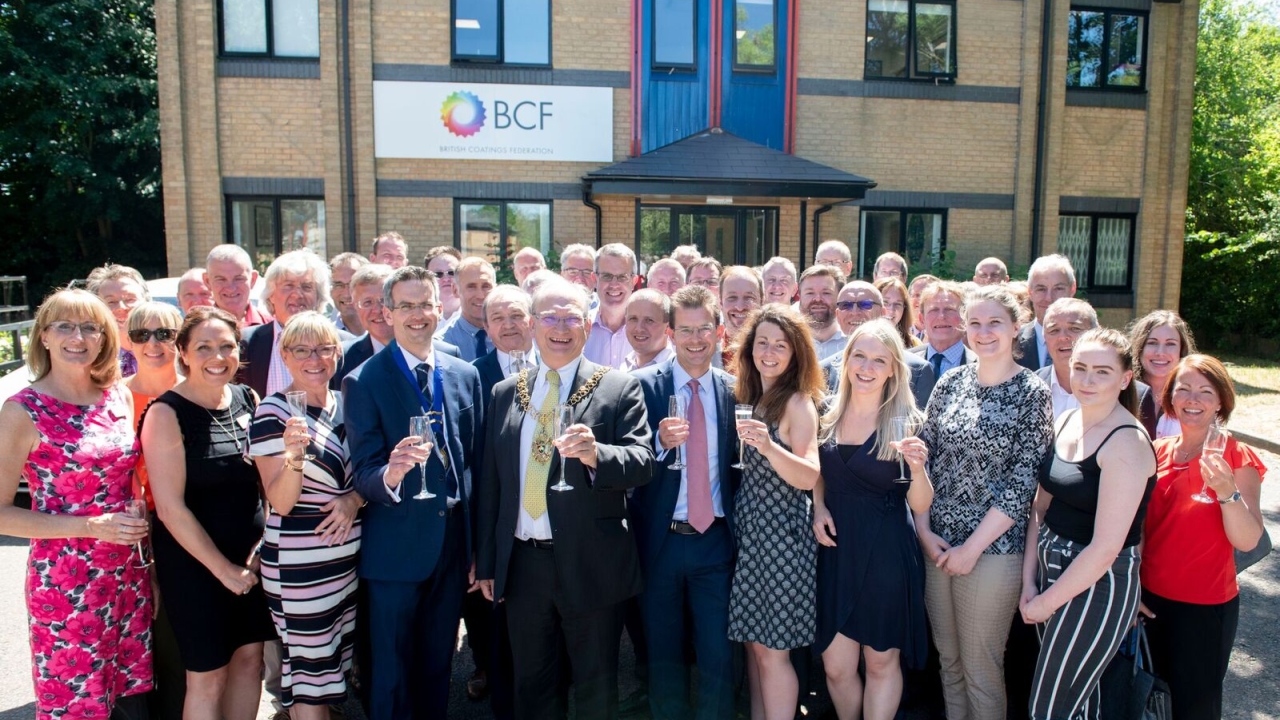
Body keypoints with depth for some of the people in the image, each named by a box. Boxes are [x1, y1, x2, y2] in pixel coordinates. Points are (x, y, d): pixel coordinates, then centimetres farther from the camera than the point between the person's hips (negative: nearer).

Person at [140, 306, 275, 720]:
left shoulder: (247, 399, 1)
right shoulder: (167, 414, -14)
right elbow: (171, 508, -16)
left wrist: (262, 544, -5)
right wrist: (223, 568, -12)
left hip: (251, 557, 5)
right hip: (194, 563, -5)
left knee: (249, 657, 13)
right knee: (207, 676, 6)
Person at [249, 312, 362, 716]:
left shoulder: (347, 405, 5)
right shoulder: (273, 412, -11)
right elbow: (280, 502, -15)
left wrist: (354, 498, -7)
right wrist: (294, 455, -33)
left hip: (350, 558, 6)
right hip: (300, 566, -6)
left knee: (333, 666, 18)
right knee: (309, 672, 3)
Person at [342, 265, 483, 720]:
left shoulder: (465, 375, 3)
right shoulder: (364, 382, -10)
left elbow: (476, 459, 7)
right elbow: (363, 474, -14)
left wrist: (479, 544, 8)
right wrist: (390, 474, -38)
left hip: (454, 539, 4)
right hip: (396, 546, -4)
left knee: (439, 665, 20)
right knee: (392, 672, 11)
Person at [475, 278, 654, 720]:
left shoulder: (620, 389, -4)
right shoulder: (505, 393, 8)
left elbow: (643, 463, -13)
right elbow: (490, 483, 9)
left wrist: (595, 455, -33)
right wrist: (486, 563, 9)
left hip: (592, 566, -3)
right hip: (521, 564, 4)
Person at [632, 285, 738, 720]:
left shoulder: (733, 390, 2)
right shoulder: (643, 385, -5)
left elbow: (739, 463, 7)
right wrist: (661, 443, -27)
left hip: (716, 539, 1)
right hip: (660, 539, -1)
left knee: (718, 656, 7)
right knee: (664, 656, 15)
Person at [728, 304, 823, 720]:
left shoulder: (798, 403, -12)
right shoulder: (747, 396, 9)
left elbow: (810, 478, -22)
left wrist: (769, 447, -36)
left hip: (780, 534, -7)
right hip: (749, 530, 7)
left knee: (771, 650, 0)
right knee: (752, 641, 14)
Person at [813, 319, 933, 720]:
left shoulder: (907, 422, -8)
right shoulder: (827, 417, 2)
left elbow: (920, 506, -8)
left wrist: (917, 467, -27)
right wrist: (818, 507, -2)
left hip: (886, 555, -3)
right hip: (836, 550, 3)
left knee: (882, 661, 12)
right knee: (836, 668, 10)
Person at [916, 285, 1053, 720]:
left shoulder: (1032, 394, -7)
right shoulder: (950, 383, 5)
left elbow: (1023, 484, -12)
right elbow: (923, 456, 5)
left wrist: (973, 546, -13)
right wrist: (924, 529, -3)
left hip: (993, 548, -4)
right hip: (937, 543, 4)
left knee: (980, 666, 7)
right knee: (948, 659, 16)